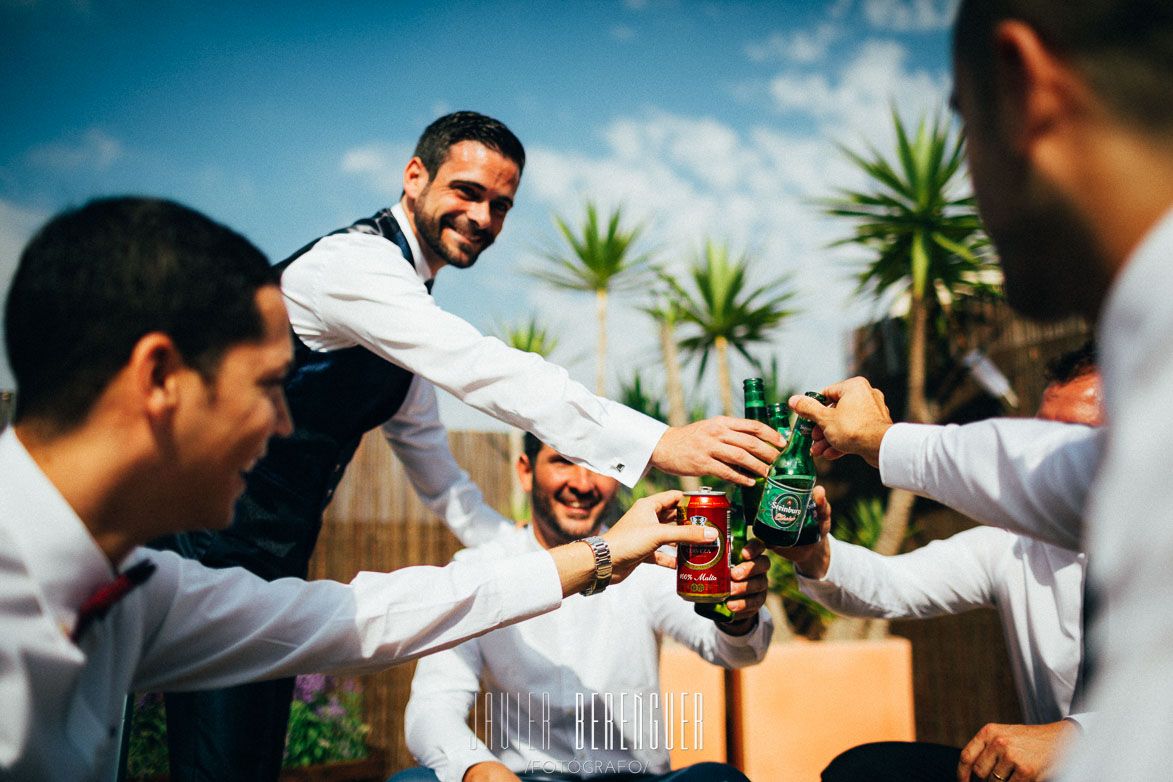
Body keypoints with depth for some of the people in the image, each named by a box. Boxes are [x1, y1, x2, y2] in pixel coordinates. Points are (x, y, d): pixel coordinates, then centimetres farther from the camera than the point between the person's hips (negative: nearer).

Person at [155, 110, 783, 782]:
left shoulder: (411, 307, 15)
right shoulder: (357, 262, -17)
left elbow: (430, 462, 20)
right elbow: (484, 371, -31)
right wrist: (659, 444, -36)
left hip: (273, 562, 10)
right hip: (219, 545, -10)